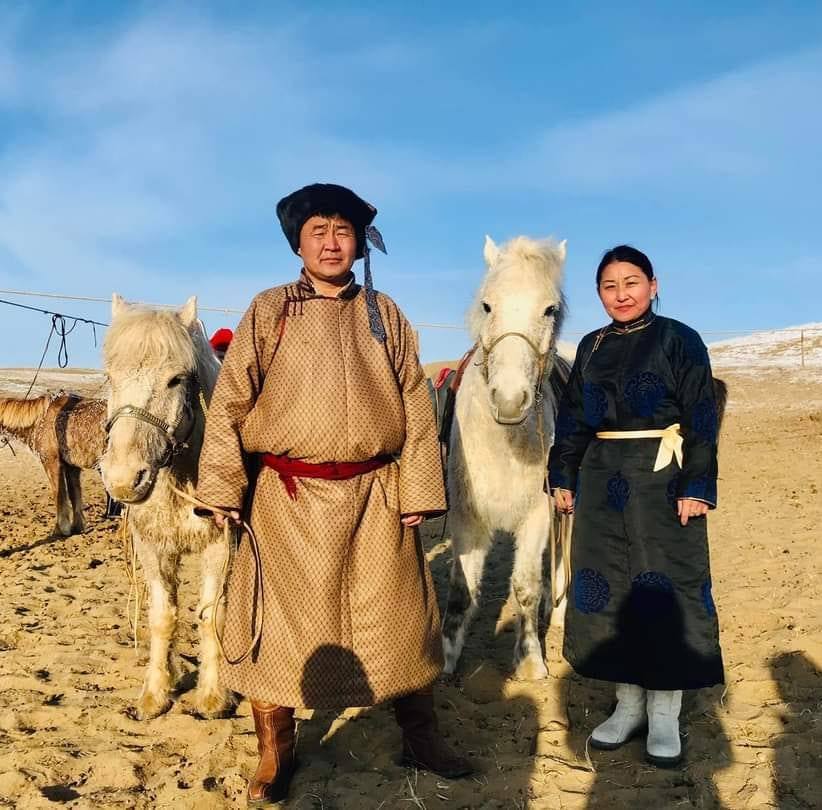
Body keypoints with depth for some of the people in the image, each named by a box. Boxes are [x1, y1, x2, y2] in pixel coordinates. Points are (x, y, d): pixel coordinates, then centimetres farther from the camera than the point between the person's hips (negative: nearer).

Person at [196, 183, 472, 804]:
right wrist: (223, 488, -9)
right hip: (288, 497, -1)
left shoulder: (386, 315, 7)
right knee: (282, 620, 8)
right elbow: (230, 403, -1)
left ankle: (421, 738, 29)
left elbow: (417, 408, 5)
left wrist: (418, 491, -2)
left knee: (400, 616, 10)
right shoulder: (268, 312, 3)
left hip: (375, 493, 2)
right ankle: (275, 754, 26)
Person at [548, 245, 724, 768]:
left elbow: (701, 419, -8)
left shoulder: (679, 340, -4)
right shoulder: (592, 348, 11)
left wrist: (696, 487, -14)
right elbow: (573, 418, 13)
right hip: (602, 481, 5)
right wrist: (563, 477, 9)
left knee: (665, 587, 0)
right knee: (607, 587, 7)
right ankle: (629, 703, 22)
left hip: (662, 480, -5)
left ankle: (664, 714, 13)